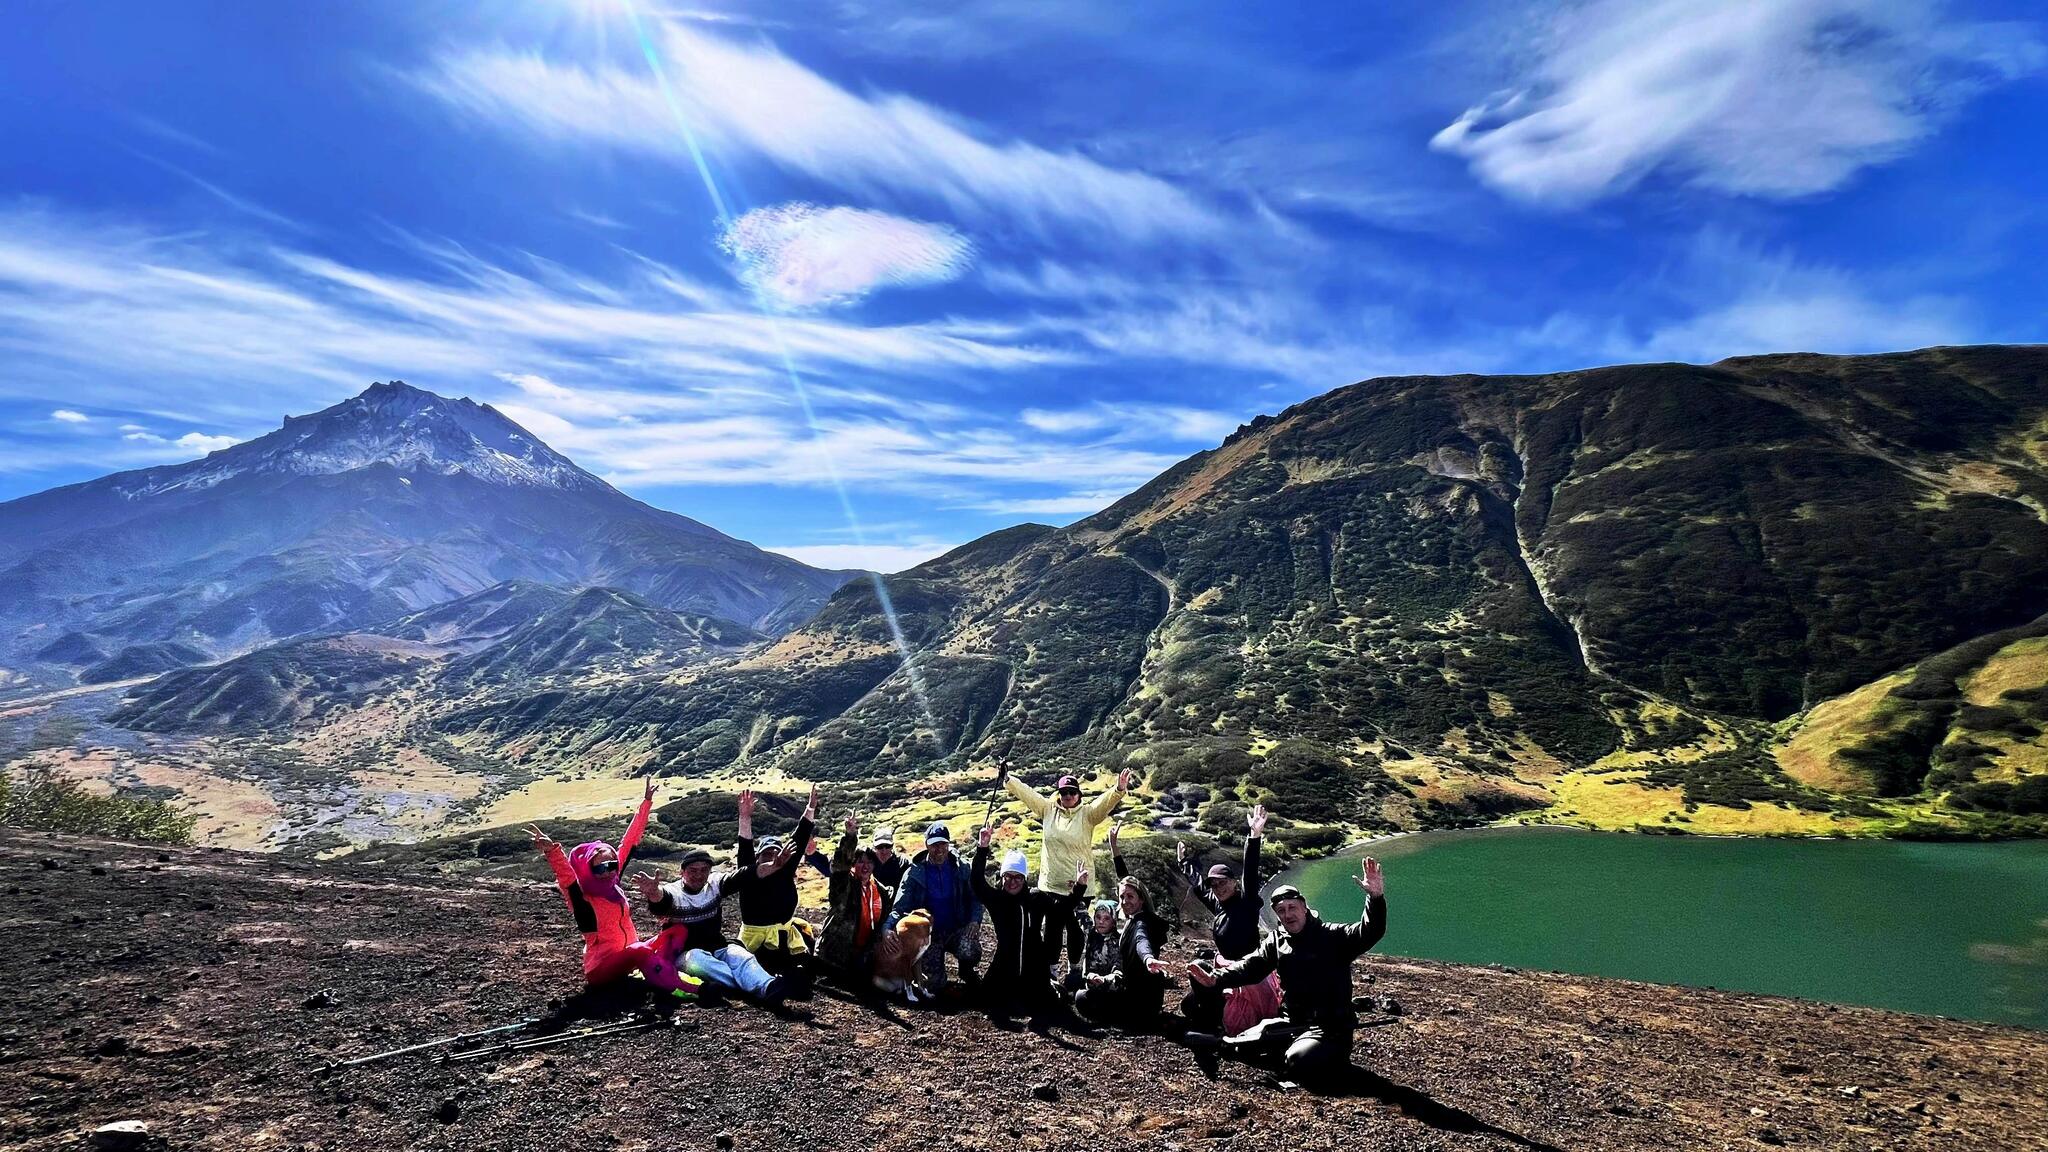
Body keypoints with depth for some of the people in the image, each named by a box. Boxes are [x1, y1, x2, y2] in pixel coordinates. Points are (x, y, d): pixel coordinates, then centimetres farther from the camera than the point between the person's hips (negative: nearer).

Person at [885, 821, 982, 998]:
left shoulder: (961, 869, -2)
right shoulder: (914, 873, -6)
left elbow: (974, 897, 2)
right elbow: (900, 907, -11)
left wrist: (975, 920, -17)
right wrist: (888, 930, -29)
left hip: (957, 930, 0)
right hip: (928, 934, 0)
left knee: (971, 951, -31)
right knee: (935, 984, -14)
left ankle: (966, 972, 7)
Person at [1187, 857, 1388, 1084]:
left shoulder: (1333, 937, -8)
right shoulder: (1275, 941, 7)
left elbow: (1369, 932, -23)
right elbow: (1250, 966, 1)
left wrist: (1376, 897, -42)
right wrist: (1216, 978, -17)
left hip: (1330, 1028, -5)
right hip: (1289, 1022, 5)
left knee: (1299, 1061, -30)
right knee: (1241, 1045, -3)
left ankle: (1335, 1055, 2)